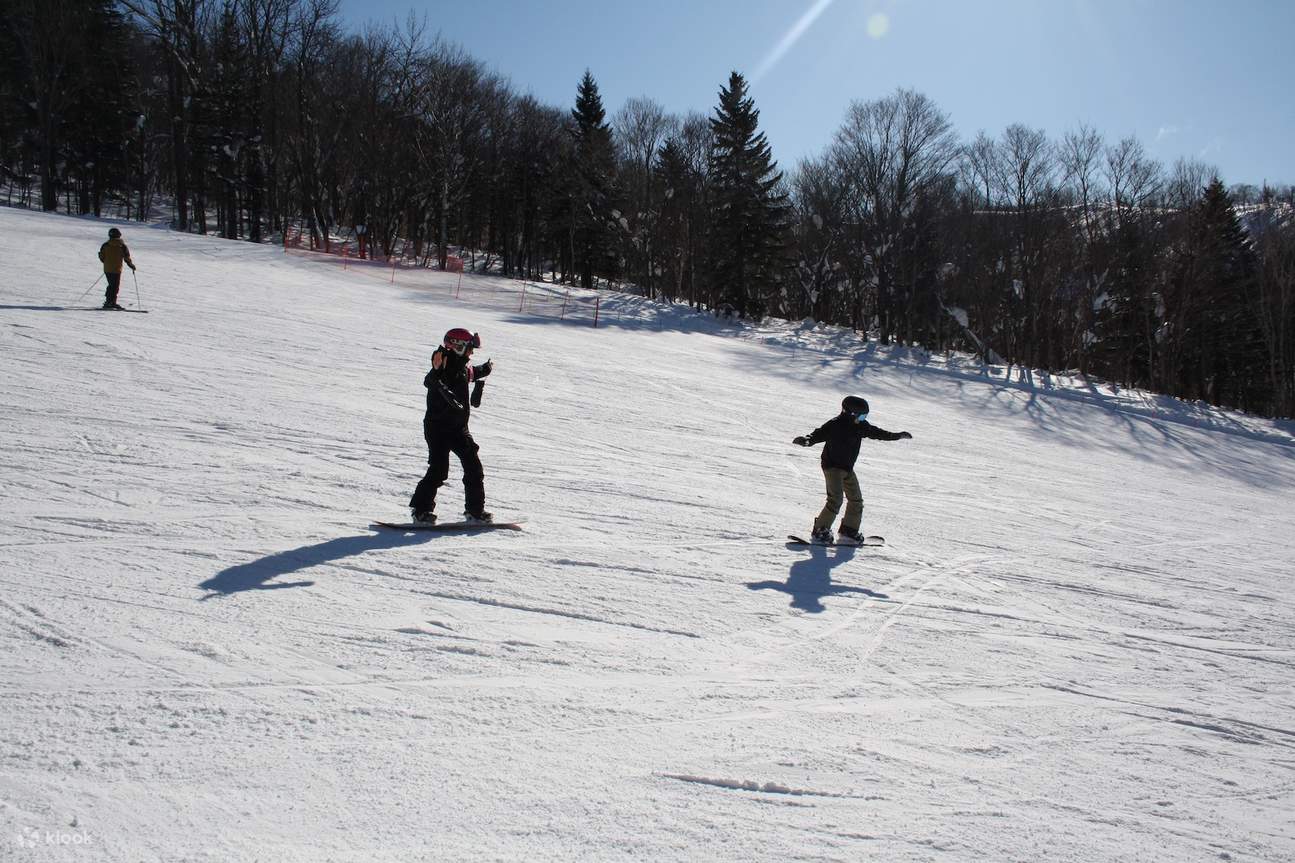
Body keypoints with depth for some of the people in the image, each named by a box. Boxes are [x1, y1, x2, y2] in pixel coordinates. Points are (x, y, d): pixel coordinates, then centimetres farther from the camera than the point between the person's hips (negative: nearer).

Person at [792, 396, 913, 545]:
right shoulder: (834, 425, -18)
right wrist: (806, 440, -46)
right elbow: (818, 434, -25)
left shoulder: (861, 426, 4)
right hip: (832, 466, -8)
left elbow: (877, 433, 18)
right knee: (835, 499, -18)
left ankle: (848, 532, 23)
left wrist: (898, 436, 24)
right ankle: (820, 530, -9)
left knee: (856, 500, 11)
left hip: (848, 468, 8)